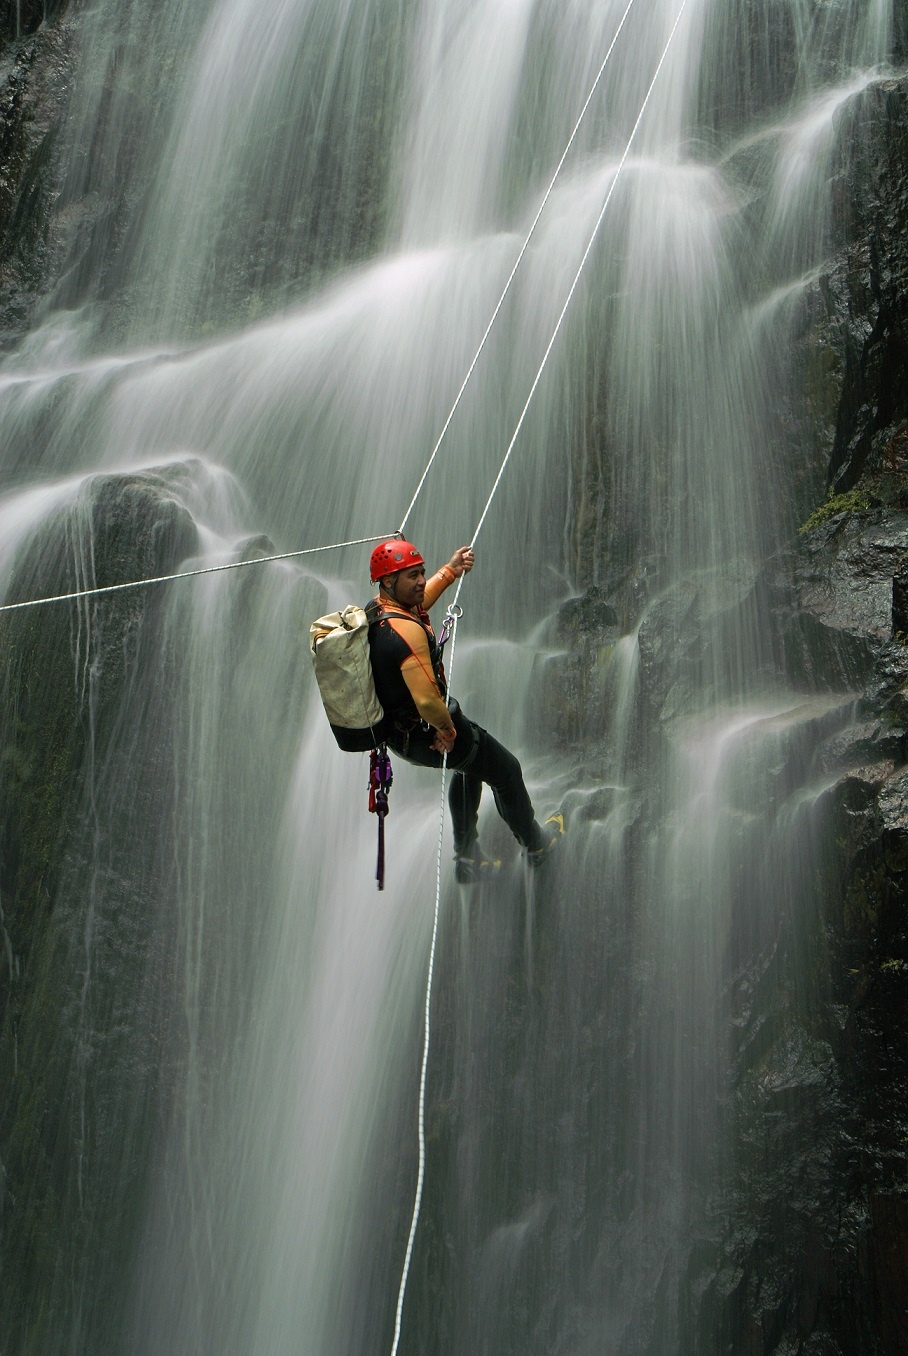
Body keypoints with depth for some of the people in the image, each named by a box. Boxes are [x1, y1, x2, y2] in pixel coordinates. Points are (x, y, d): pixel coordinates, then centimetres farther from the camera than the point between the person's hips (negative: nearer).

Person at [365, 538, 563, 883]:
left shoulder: (373, 610, -5)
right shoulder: (406, 630, -33)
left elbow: (415, 604, 20)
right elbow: (427, 700, -39)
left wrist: (450, 570, 15)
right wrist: (447, 728, -20)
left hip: (394, 731, 9)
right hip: (425, 734, -9)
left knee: (472, 764, 34)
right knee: (506, 771, 17)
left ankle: (468, 859, 41)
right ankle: (536, 844, 41)